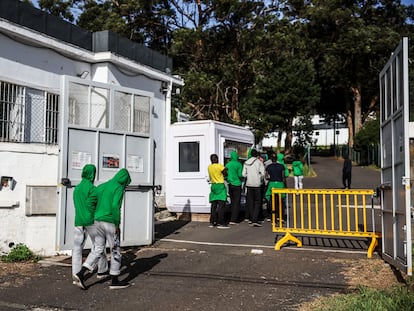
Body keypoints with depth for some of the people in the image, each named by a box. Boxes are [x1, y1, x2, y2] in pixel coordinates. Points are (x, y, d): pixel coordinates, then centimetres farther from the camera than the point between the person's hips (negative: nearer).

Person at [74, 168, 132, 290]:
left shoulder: (102, 186, 15)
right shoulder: (119, 188, -8)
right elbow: (115, 206, -21)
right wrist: (117, 225, -16)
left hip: (98, 221, 7)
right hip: (110, 222, -7)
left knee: (97, 250, 11)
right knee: (116, 251, 5)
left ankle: (81, 273, -3)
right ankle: (114, 281, 11)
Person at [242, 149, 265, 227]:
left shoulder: (246, 162, 5)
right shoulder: (259, 162, -5)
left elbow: (243, 174, 3)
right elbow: (262, 173, -10)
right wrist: (260, 179, 8)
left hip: (249, 184, 4)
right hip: (257, 184, -4)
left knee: (250, 201, 13)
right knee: (257, 202, 0)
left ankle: (251, 219, 19)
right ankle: (255, 220, -10)